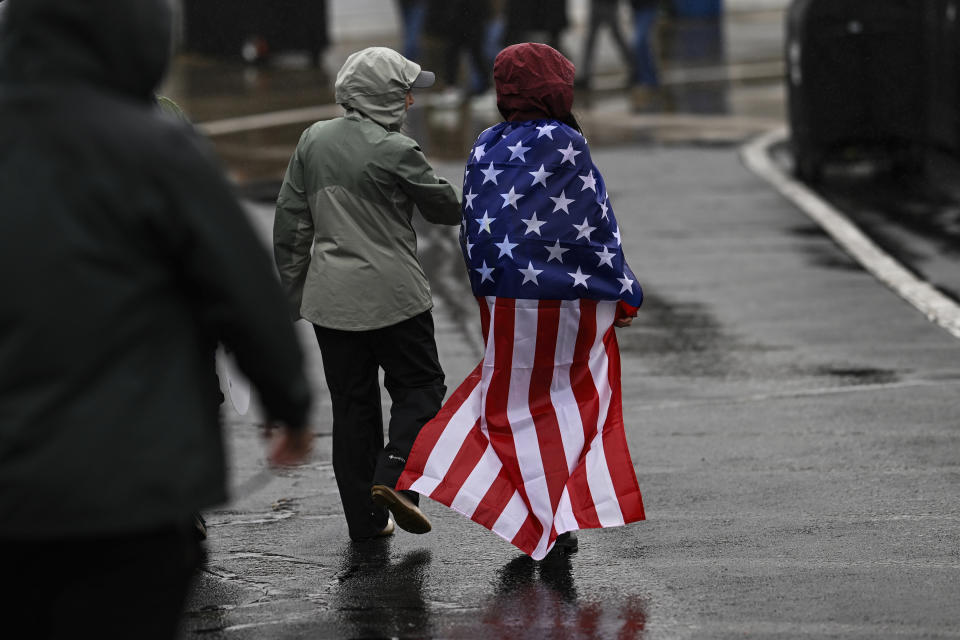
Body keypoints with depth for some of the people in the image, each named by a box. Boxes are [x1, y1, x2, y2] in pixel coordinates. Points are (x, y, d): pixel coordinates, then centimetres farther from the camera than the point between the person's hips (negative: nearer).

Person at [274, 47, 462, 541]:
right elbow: (445, 208, -1)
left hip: (330, 296, 5)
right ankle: (393, 477, -10)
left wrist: (293, 291, 14)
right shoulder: (395, 151, -14)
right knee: (420, 386, 11)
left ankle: (364, 518, 12)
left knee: (351, 404, 10)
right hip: (392, 295, -5)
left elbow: (290, 222, 7)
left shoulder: (314, 140, 4)